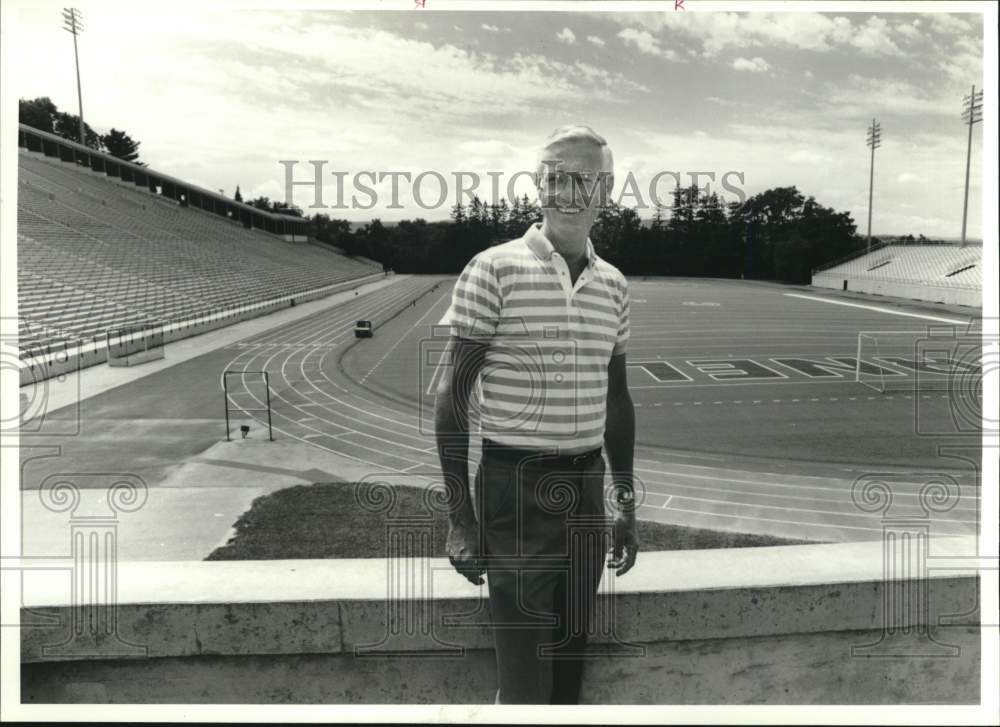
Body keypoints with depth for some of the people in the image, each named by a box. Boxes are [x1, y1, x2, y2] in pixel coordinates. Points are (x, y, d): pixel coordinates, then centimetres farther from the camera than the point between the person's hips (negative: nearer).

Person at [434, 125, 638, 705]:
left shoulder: (614, 285, 6)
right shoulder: (494, 270, -10)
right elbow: (454, 395, -8)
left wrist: (626, 503, 15)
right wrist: (461, 517, -11)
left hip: (586, 488, 5)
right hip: (515, 489, -5)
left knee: (572, 661, 17)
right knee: (526, 679, 3)